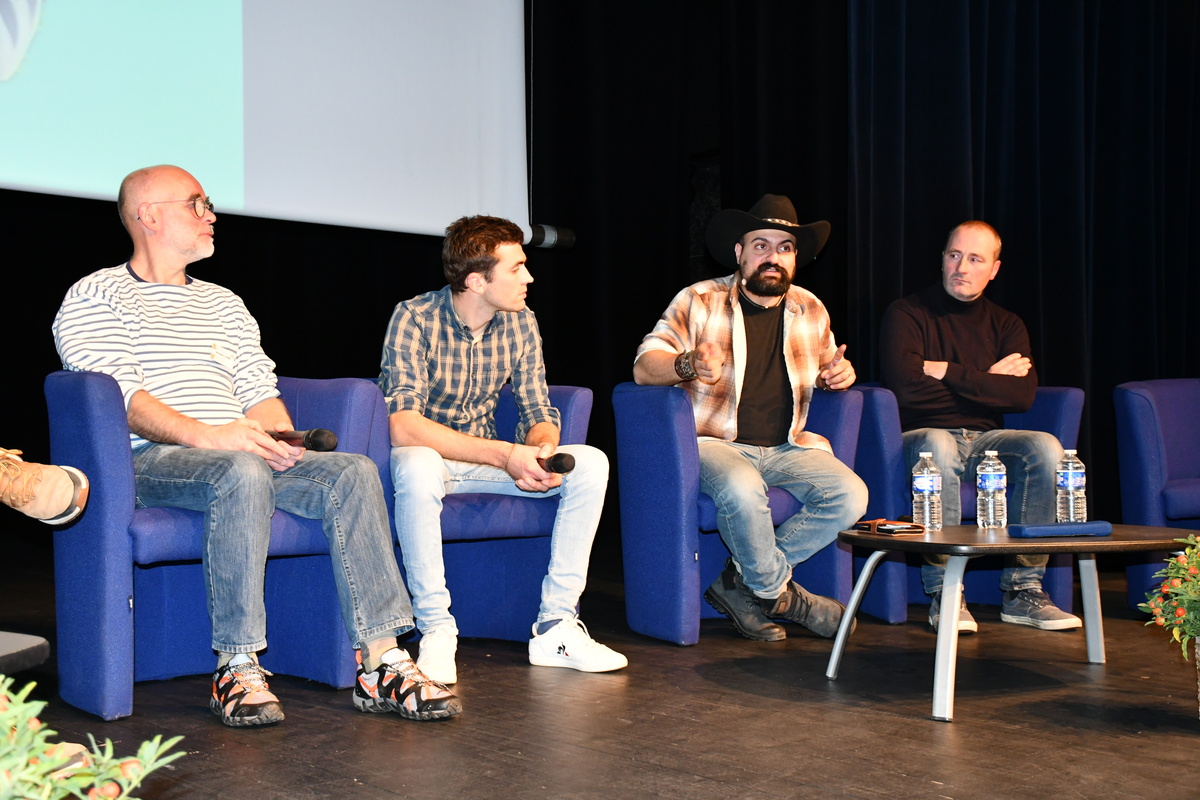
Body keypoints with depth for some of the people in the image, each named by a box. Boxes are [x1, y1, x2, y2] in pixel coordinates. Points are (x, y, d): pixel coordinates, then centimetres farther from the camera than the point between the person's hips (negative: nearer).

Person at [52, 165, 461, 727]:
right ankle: (237, 668, -32)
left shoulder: (224, 304, 28)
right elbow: (121, 398, -10)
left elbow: (259, 391, 18)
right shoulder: (95, 298, 7)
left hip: (243, 457, 6)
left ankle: (380, 663, -26)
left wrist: (279, 440, -6)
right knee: (242, 473, -38)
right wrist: (207, 436, -24)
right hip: (149, 461, -6)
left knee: (353, 472, -20)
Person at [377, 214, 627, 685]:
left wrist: (542, 449, -24)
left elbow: (539, 413, 2)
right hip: (428, 456, -5)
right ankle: (437, 632, -27)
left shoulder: (521, 324, -3)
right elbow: (402, 425, -30)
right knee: (416, 466, -40)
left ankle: (554, 627, -12)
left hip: (485, 461, 6)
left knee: (590, 464, -13)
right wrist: (504, 455, -35)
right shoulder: (415, 319, -20)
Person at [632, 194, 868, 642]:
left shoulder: (811, 311, 12)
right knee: (743, 489, -38)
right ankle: (779, 594, -10)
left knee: (850, 496, -21)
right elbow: (644, 367, -8)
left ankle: (743, 584, -10)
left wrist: (841, 372, 2)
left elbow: (827, 368, 28)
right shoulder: (699, 302, -2)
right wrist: (688, 365, -31)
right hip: (715, 442, -5)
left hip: (787, 448, 5)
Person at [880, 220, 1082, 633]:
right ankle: (942, 593, -30)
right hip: (922, 435, -4)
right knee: (937, 447, -39)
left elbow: (1023, 395, -4)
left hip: (986, 440, 4)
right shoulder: (906, 314, 2)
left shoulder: (1006, 325, 14)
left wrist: (949, 373, -10)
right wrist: (986, 382, -6)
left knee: (1045, 447, -26)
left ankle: (1023, 590, -20)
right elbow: (905, 387, -16)